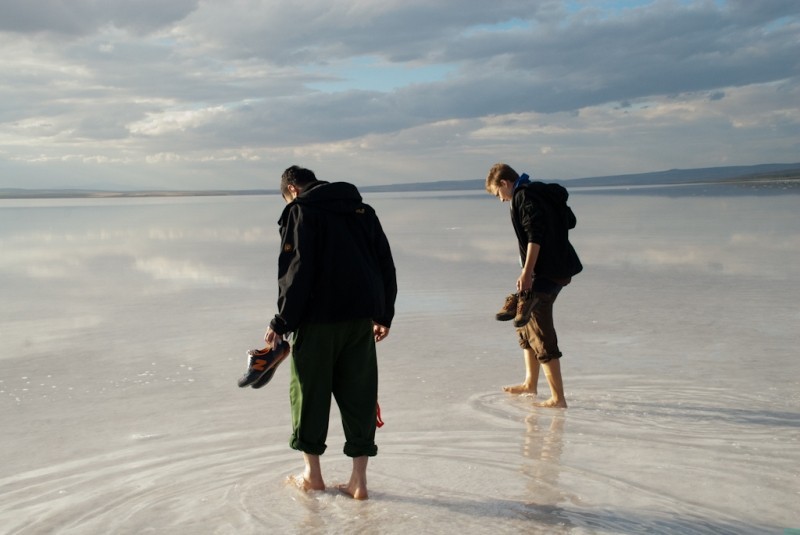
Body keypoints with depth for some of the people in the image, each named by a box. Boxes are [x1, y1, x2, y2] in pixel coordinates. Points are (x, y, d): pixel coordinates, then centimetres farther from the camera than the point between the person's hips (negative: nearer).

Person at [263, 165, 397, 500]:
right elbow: (386, 265, 15)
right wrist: (384, 315, 20)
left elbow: (297, 272, -12)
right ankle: (359, 480, 10)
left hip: (318, 320, -5)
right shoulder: (363, 210, 15)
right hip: (362, 318, 5)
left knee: (310, 390, 10)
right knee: (359, 393, 8)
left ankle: (312, 474, 20)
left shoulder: (300, 212, -3)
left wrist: (282, 322, -8)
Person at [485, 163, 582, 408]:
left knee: (541, 334, -6)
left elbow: (535, 236, -24)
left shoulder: (524, 197, -12)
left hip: (544, 273, -10)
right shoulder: (543, 193, 16)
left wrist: (527, 272, -26)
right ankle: (530, 383, 33)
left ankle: (558, 397, -3)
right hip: (559, 268, 10)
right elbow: (570, 220, 23)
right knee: (525, 322, 22)